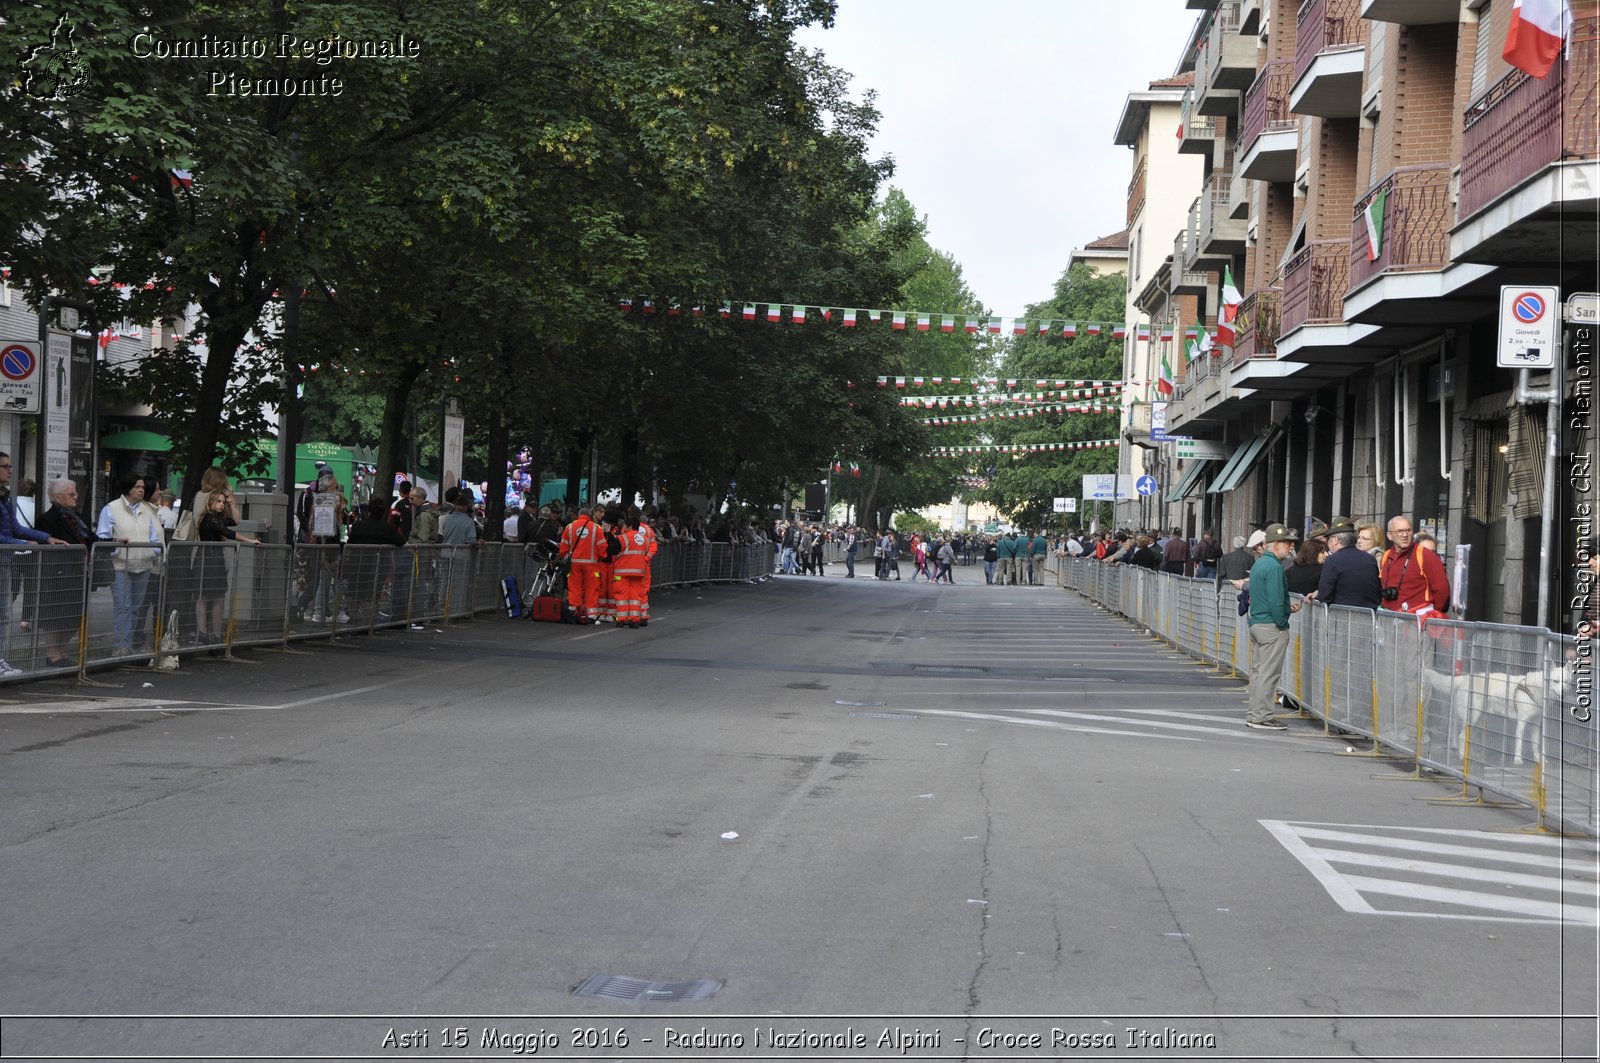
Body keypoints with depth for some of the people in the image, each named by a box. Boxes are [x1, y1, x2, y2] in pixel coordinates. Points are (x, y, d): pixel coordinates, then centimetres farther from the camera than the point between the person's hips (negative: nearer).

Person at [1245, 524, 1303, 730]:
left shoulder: (1258, 563, 15)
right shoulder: (1274, 566, -16)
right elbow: (1275, 601, -21)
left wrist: (1288, 606, 15)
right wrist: (1282, 624, -13)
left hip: (1256, 623, 10)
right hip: (1272, 626, -10)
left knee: (1258, 670, 13)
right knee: (1269, 673, -6)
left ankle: (1253, 715, 18)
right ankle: (1262, 717, -4)